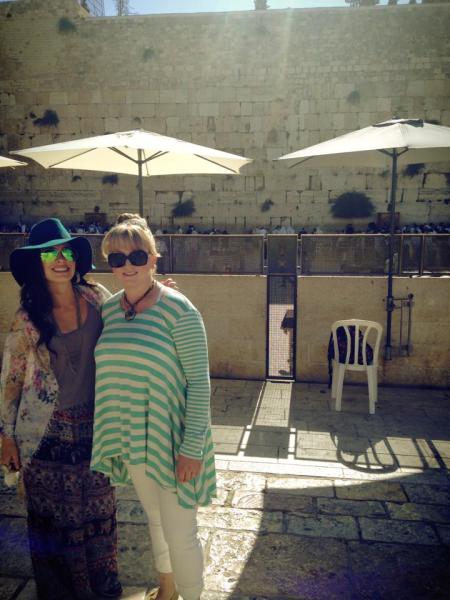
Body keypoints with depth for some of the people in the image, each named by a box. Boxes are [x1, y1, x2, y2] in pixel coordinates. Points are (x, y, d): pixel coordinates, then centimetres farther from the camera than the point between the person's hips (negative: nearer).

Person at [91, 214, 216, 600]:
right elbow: (107, 373, 10)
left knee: (180, 533, 6)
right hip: (133, 441, 6)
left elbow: (199, 381, -17)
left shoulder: (177, 309, -17)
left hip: (171, 441, -6)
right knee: (155, 519, 26)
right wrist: (110, 433, 12)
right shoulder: (108, 310, 1)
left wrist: (192, 448, -18)